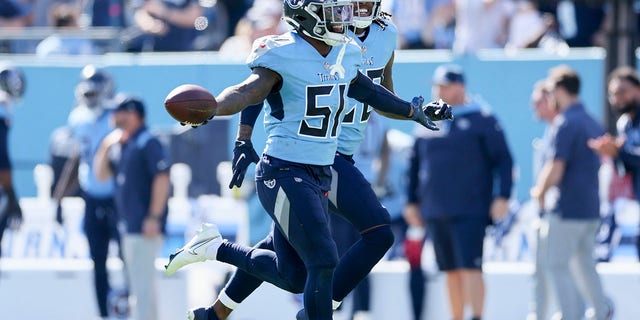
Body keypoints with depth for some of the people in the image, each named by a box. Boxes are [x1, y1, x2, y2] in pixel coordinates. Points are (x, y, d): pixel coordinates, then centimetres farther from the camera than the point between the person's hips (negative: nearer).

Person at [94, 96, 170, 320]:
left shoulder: (147, 143, -11)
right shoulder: (122, 145, 17)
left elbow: (162, 179, -18)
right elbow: (101, 174, 20)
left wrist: (154, 217, -22)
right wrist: (105, 147, 4)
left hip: (143, 226, -10)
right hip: (129, 226, 10)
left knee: (142, 282, -13)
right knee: (140, 284, 15)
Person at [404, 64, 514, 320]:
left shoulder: (481, 120, -1)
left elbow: (503, 160, -3)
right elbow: (415, 165, 20)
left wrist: (502, 196, -12)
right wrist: (412, 201, 16)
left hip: (470, 211, -5)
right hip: (435, 211, 5)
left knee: (470, 267, -13)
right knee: (451, 270, 8)